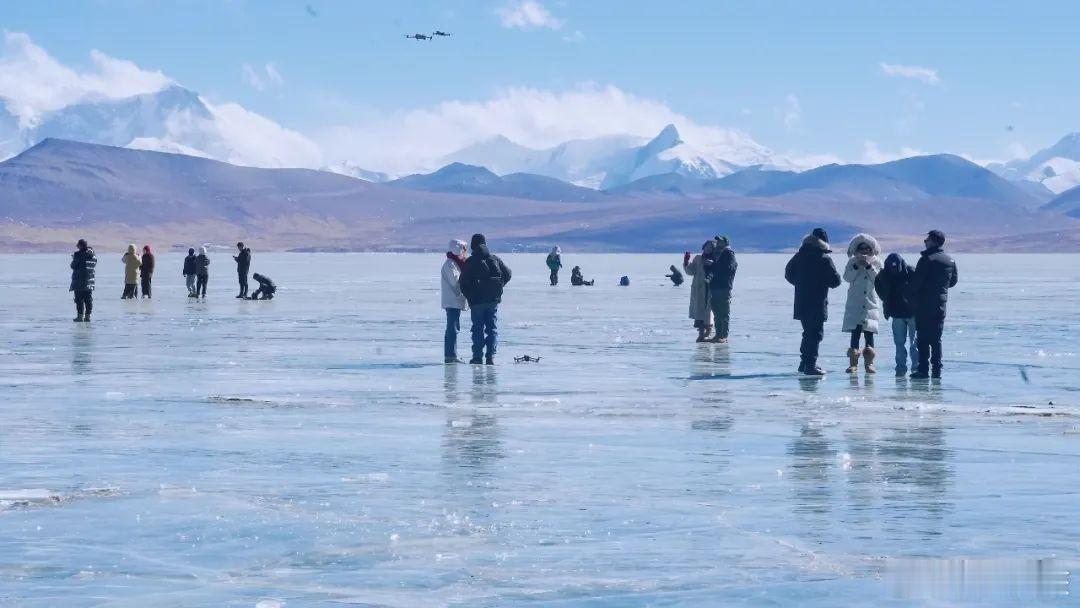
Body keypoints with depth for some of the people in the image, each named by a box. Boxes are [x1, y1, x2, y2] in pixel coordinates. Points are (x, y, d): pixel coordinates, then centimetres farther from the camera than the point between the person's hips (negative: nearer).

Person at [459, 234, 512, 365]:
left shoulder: (469, 262, -6)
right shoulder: (495, 259, 2)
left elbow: (463, 283, -5)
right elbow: (507, 274, 8)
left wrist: (470, 298, 8)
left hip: (477, 300, -2)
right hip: (493, 300, 2)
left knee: (478, 329, 6)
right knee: (492, 328, 7)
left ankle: (478, 356, 3)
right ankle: (491, 356, -1)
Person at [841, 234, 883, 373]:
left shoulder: (876, 262, 7)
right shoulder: (852, 262, 8)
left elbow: (878, 278, -5)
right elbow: (847, 277, -4)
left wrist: (869, 266, -15)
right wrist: (857, 266, -15)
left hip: (871, 303, 0)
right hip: (855, 303, 0)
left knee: (869, 332, -2)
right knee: (855, 332, -4)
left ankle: (869, 363, 2)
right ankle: (853, 363, -2)